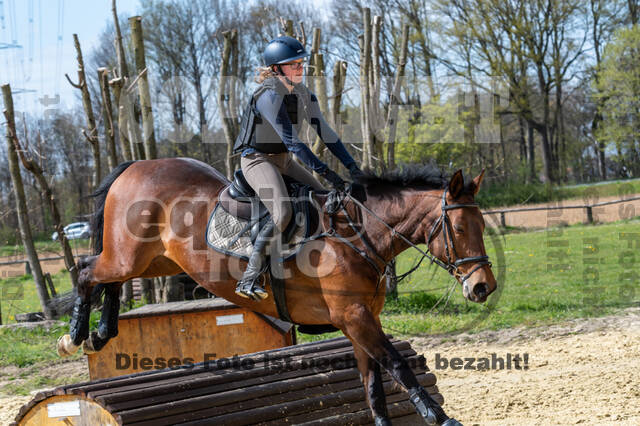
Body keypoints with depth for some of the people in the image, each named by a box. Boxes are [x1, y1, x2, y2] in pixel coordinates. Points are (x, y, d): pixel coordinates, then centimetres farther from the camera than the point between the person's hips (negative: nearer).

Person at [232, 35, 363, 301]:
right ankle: (249, 279, -26)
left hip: (285, 160, 9)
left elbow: (325, 133, 5)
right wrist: (325, 172, -30)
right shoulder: (269, 95, -21)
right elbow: (291, 140, -27)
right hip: (257, 159, -9)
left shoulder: (304, 95, 5)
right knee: (282, 213, -29)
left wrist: (351, 166, -6)